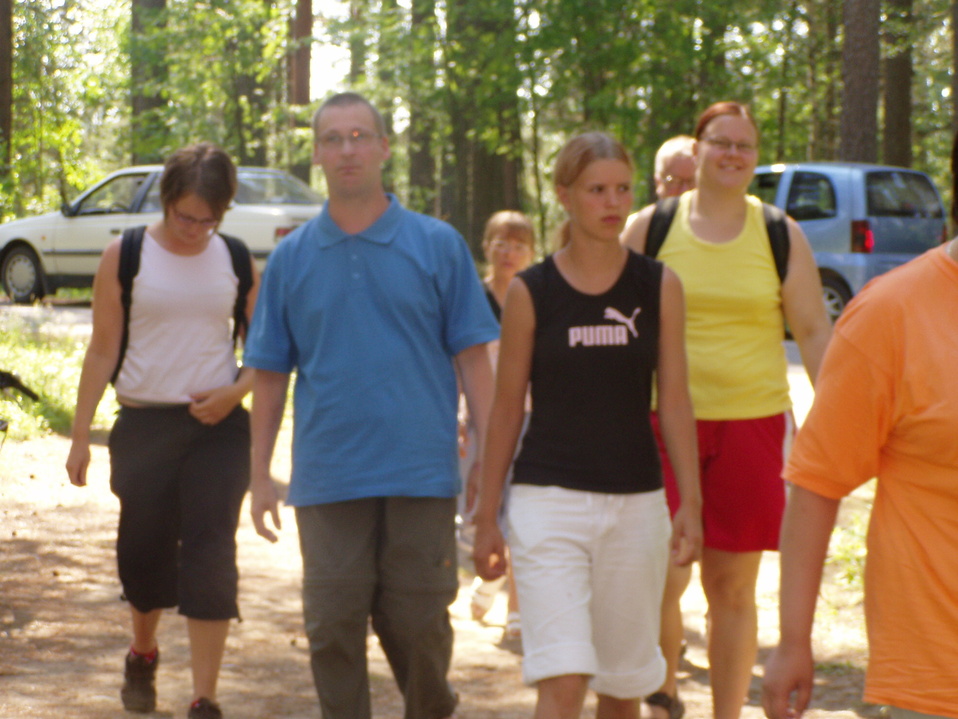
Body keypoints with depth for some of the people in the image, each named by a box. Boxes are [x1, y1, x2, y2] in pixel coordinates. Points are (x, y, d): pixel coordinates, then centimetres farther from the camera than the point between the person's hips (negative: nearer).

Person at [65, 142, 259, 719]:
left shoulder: (234, 259, 3)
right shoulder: (126, 256, -2)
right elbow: (104, 350, 1)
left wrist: (235, 392, -9)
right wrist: (80, 435, 0)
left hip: (219, 426, 0)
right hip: (145, 423, 0)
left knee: (211, 554, -7)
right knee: (143, 547, 9)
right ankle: (143, 656, 39)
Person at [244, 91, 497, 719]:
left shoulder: (438, 245, 3)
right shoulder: (291, 259, 8)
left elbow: (472, 359, 2)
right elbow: (271, 375, 11)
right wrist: (260, 476, 7)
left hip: (421, 476, -1)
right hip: (328, 480, 1)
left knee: (417, 624, 5)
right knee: (334, 629, 3)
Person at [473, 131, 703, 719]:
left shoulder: (658, 287, 4)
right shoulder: (531, 292, -1)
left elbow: (675, 401, 4)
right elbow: (507, 409, 4)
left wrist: (691, 503, -3)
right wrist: (487, 517, 4)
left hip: (636, 502, 2)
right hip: (548, 499, -2)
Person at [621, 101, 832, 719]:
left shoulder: (780, 236, 7)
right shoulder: (650, 228, 4)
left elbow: (814, 332, 8)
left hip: (752, 424, 1)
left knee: (734, 587, 4)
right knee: (661, 577, -7)